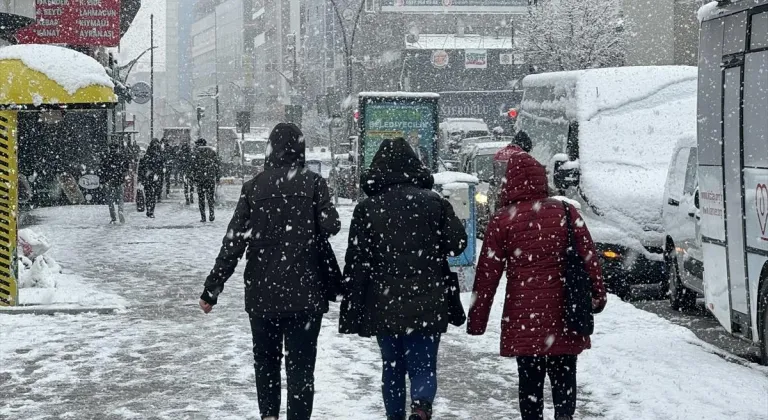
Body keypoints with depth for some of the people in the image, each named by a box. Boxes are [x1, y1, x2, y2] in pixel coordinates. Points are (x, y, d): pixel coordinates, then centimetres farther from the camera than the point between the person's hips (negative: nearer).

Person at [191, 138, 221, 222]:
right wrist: (218, 177, 12)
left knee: (201, 197, 5)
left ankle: (203, 217, 1)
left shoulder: (197, 152, -1)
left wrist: (194, 177, 2)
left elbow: (194, 166, -5)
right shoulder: (212, 151, 8)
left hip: (200, 177, -2)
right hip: (211, 177, 2)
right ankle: (212, 214, -5)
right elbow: (218, 165, 7)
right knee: (210, 196, 11)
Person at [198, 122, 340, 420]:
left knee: (265, 359, 19)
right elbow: (330, 226, -13)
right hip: (305, 292, -2)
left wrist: (211, 289, 2)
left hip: (261, 293, 2)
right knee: (301, 364, 4)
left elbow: (234, 242, -3)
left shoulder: (254, 186, 0)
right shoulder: (313, 183, -6)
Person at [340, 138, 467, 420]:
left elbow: (356, 265, -3)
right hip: (427, 305, 0)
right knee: (423, 366, 5)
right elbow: (458, 242, 0)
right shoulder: (434, 202, 0)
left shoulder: (367, 208, -1)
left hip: (384, 307, 1)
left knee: (392, 368, 16)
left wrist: (351, 313, 1)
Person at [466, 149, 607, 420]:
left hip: (523, 318, -1)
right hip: (563, 316, 1)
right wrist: (598, 294, 17)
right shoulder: (566, 213, 1)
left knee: (530, 381, 9)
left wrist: (477, 321, 4)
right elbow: (589, 257, 4)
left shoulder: (502, 220, -4)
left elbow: (487, 275, -3)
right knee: (564, 375, 12)